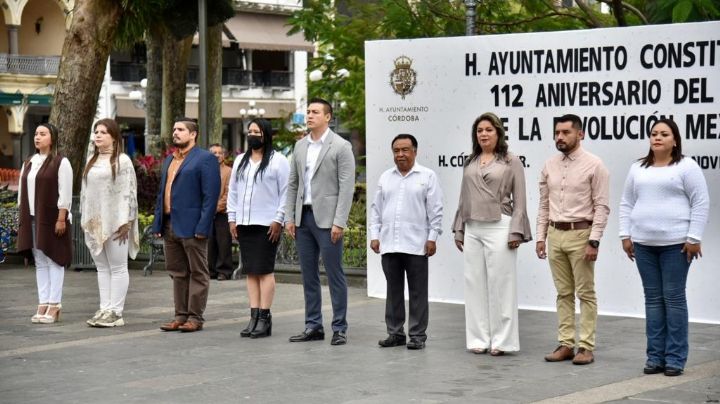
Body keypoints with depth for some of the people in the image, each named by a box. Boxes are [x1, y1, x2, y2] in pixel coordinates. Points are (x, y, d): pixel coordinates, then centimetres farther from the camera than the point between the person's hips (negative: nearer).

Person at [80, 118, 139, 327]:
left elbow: (128, 192, -11)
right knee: (102, 267, 9)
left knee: (117, 267, -2)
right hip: (94, 223, 7)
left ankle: (115, 312, -2)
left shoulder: (122, 160, -6)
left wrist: (125, 222, -15)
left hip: (115, 222, -7)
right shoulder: (92, 161, 16)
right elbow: (85, 190, 18)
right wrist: (84, 218, 13)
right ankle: (104, 309, 12)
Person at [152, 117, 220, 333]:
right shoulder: (169, 160, 20)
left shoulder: (205, 159, -5)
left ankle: (195, 317, 4)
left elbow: (211, 195, -12)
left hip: (192, 227, -8)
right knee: (177, 273, 11)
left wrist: (203, 227, -18)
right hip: (170, 226, 8)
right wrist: (158, 224, 12)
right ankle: (181, 315, 18)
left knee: (197, 273, 0)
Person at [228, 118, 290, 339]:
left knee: (264, 271, -7)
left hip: (267, 225, -6)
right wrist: (232, 219, 11)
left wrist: (278, 220, -12)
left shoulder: (278, 161, -2)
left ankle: (265, 318, -5)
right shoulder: (240, 161, 17)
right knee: (250, 271, 5)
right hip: (244, 224, 6)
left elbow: (286, 192, -6)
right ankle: (254, 317, 7)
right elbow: (233, 191, 19)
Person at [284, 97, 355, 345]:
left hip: (326, 219, -6)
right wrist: (289, 217, 7)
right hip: (303, 218, 6)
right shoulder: (300, 146, 13)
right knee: (309, 275, 10)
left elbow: (347, 187, -10)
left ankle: (339, 329, 2)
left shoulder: (341, 147, -5)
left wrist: (339, 222, -16)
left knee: (335, 275, -3)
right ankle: (313, 326, 17)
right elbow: (292, 184, 15)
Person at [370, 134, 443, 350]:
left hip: (416, 245, -4)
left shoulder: (427, 176, 0)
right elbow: (376, 208, 15)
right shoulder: (385, 177, 13)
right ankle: (395, 333, 16)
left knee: (418, 292, 1)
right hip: (389, 244, 4)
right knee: (393, 290, 9)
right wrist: (374, 235, 7)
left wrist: (432, 237, -8)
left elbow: (435, 210, -2)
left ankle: (418, 335, 5)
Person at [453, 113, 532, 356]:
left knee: (500, 284, -3)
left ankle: (501, 340, 3)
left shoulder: (511, 162, 1)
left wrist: (515, 232, -10)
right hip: (472, 229, 5)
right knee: (475, 284, 5)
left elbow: (519, 201, -2)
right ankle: (479, 339, 12)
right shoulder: (470, 163, 14)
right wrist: (459, 230, 13)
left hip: (498, 227, -5)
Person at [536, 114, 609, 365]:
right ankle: (566, 344, 15)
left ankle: (586, 347, 4)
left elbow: (602, 206, -11)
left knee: (585, 293, 0)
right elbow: (544, 205, 13)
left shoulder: (594, 165, -8)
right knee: (563, 293, 10)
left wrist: (594, 241, -16)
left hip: (581, 234, -5)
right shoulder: (550, 166, 8)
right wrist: (541, 237, 7)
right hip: (555, 234, 5)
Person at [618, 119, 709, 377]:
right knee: (653, 298, 7)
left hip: (675, 243, -5)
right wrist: (625, 235, 7)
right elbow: (627, 204, 16)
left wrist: (693, 238, -12)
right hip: (643, 244, 5)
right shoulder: (638, 169, 12)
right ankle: (655, 356, 12)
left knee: (674, 297, -2)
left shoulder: (686, 166, -3)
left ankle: (675, 358, 4)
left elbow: (701, 203, -7)